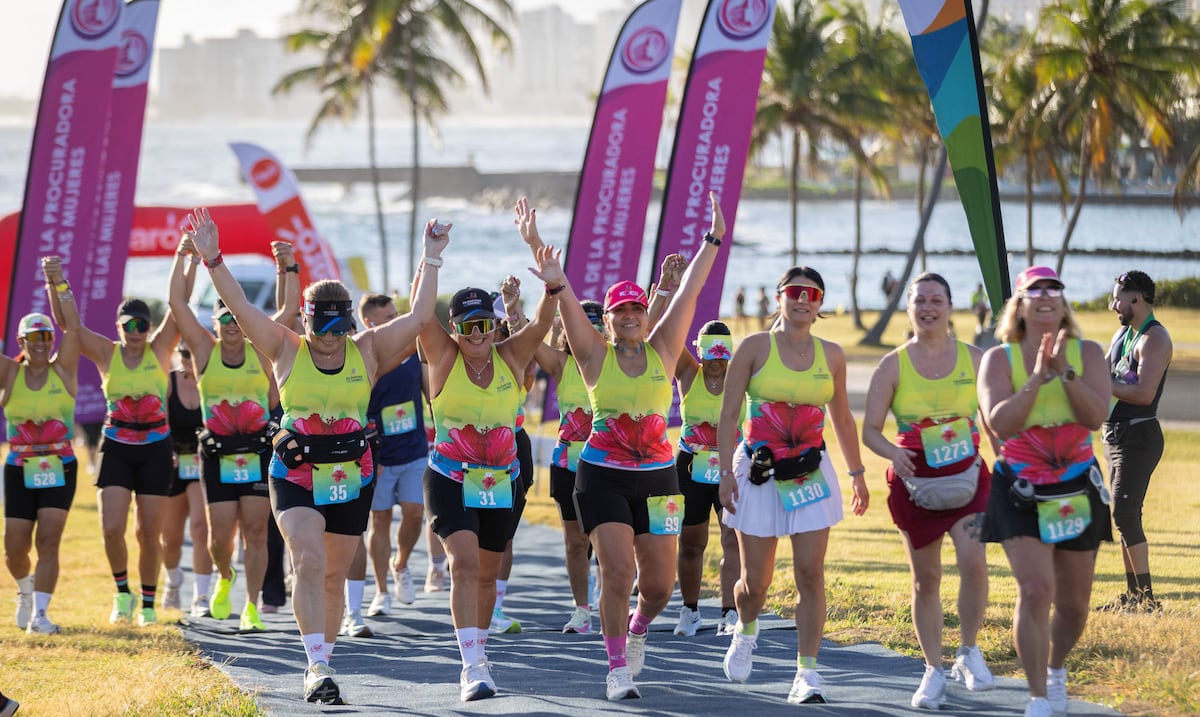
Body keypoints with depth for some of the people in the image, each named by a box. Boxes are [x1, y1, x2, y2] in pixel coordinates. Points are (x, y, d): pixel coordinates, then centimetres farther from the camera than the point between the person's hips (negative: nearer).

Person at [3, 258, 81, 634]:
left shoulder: (63, 371, -1)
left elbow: (73, 327, -12)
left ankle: (39, 613, -11)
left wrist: (58, 284, -24)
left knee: (48, 541, -12)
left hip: (59, 470, -1)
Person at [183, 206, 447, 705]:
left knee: (333, 576, 11)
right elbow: (240, 308, -7)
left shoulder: (368, 350, 4)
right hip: (295, 476, -2)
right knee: (309, 563, -19)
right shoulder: (286, 349, 0)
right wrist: (211, 260, -16)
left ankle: (320, 662, 25)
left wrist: (432, 259, 0)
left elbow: (419, 316, 1)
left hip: (351, 477, 2)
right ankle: (318, 667, -22)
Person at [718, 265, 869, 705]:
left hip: (810, 474, 2)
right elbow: (728, 415, -4)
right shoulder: (755, 348, -3)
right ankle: (746, 630, 37)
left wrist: (857, 474, 19)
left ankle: (807, 672, -5)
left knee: (810, 574, -8)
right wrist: (727, 471, -12)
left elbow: (842, 418, 17)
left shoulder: (831, 355, 6)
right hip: (759, 472, -2)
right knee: (755, 581, 3)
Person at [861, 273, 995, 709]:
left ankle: (969, 653, 0)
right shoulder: (894, 365, 0)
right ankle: (934, 671, 18)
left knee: (974, 561, -20)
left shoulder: (974, 359, 3)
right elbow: (870, 430, -1)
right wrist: (893, 453, -21)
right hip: (915, 482, 0)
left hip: (968, 477, 0)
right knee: (925, 579, 5)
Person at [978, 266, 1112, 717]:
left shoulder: (1088, 354, 1)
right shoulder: (999, 359, -2)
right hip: (1020, 491, -2)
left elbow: (1096, 416, -13)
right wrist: (1037, 377, -22)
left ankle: (1055, 669, 41)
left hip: (1077, 490, 2)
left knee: (1073, 603, 11)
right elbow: (1000, 423, -16)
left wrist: (1065, 372, -24)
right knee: (1035, 591, -18)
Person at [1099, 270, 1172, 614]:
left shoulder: (1154, 338, -14)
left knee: (1124, 513, -15)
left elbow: (1144, 393, -24)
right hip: (1115, 435, 10)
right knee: (1124, 517, 10)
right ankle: (1133, 595, 15)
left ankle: (1146, 597, -15)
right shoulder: (1122, 333, 15)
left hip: (1138, 436, -10)